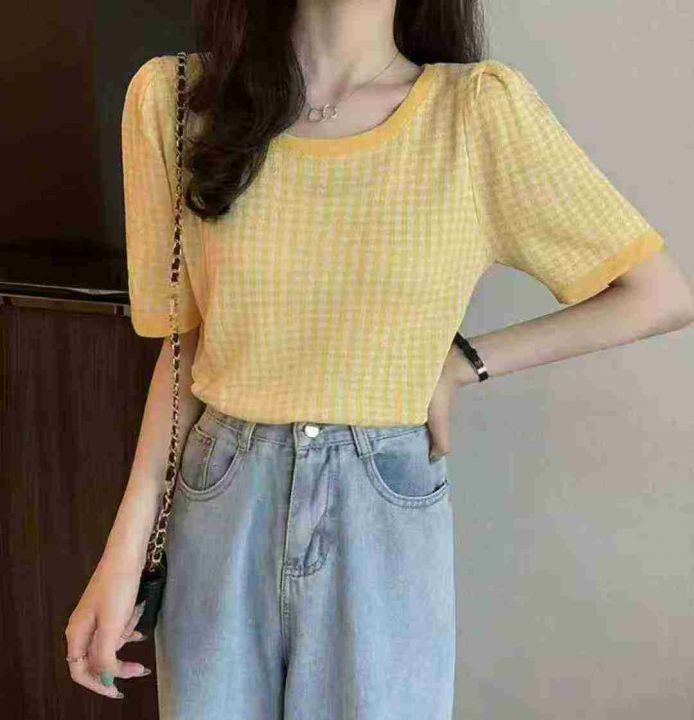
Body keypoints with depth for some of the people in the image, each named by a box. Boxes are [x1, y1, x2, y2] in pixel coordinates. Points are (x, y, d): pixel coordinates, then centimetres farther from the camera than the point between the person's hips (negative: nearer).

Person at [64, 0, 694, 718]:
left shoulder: (481, 109, -12)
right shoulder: (171, 98, -6)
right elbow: (188, 342, 1)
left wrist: (458, 363, -7)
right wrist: (125, 551, -1)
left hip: (387, 524, -1)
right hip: (216, 512, 2)